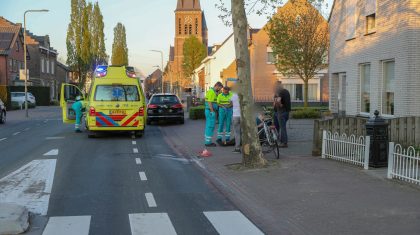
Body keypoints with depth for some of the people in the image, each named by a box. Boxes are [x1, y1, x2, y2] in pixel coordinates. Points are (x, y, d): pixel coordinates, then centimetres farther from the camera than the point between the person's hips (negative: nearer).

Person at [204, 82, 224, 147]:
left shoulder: (212, 92, 18)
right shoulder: (211, 91, -16)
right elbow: (209, 103, -21)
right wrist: (212, 112, -21)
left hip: (210, 111, 11)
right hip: (210, 111, -11)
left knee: (209, 126, 12)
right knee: (211, 126, -7)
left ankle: (207, 141, 15)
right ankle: (208, 142, -3)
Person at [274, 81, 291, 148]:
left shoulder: (280, 92, -15)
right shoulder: (286, 91, 13)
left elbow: (278, 100, -34)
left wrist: (280, 105, -16)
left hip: (282, 111, -9)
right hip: (287, 110, 9)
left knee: (282, 127, -5)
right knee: (283, 127, 17)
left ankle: (284, 143, -3)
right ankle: (282, 141, 24)